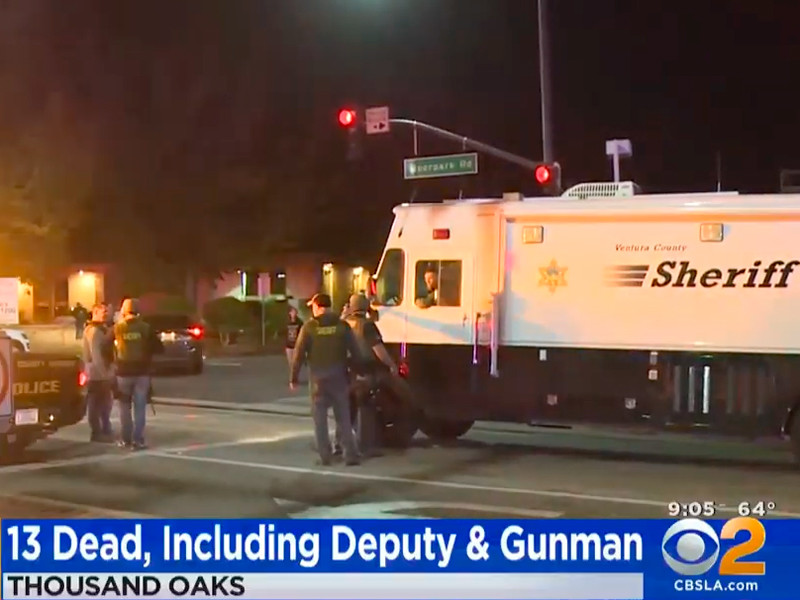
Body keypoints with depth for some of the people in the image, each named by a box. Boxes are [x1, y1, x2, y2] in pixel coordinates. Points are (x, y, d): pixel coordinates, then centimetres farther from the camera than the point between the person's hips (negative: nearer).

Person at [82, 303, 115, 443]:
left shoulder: (103, 329, 17)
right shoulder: (93, 330, -15)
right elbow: (95, 354, -21)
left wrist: (108, 371, 12)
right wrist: (103, 372, -24)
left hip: (104, 373, 10)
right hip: (97, 374, -10)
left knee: (105, 404, 15)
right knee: (96, 405, -3)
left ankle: (105, 431, 23)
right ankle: (97, 433, 1)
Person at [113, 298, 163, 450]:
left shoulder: (117, 328, -4)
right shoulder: (146, 328, -4)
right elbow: (159, 348, -3)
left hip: (124, 372, 0)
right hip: (142, 372, 0)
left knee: (125, 407, 13)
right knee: (139, 407, 3)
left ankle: (125, 439, 16)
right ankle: (137, 440, -2)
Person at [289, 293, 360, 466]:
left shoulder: (309, 327, -5)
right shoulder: (342, 326, -1)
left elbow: (299, 354, -6)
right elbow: (355, 352, -1)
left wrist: (293, 378, 1)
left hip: (318, 379, -2)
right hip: (339, 378, 2)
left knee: (320, 419, 8)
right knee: (344, 418, 7)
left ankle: (325, 456, 6)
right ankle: (351, 455, 3)